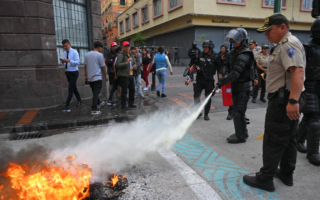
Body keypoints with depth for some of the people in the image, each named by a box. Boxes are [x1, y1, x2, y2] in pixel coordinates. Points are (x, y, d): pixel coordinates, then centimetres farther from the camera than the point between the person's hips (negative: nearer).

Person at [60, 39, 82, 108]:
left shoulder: (74, 52, -10)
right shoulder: (64, 53, 8)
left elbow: (78, 62, -20)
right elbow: (65, 63, 10)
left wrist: (69, 61, -31)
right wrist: (63, 62, -14)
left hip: (74, 72, -7)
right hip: (67, 72, 7)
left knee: (70, 88, -9)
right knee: (74, 88, 14)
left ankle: (67, 104, -7)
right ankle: (79, 101, 26)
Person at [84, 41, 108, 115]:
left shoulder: (87, 54, 8)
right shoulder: (99, 55, -8)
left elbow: (85, 66, 11)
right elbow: (102, 67, -4)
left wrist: (86, 75, 19)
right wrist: (105, 76, 7)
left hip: (89, 78, 6)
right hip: (97, 77, -6)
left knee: (94, 92, 21)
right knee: (96, 93, -5)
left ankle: (98, 103, 41)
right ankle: (94, 110, -6)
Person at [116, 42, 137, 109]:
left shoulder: (131, 55, 16)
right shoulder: (120, 55, -9)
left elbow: (135, 64, 19)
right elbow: (117, 65, -18)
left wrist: (133, 67, -4)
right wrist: (126, 62, -26)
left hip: (131, 75, 8)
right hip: (123, 76, -8)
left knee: (132, 90, 14)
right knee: (124, 91, -3)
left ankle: (131, 104, 27)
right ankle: (123, 105, 9)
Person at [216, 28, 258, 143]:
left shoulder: (244, 55, -19)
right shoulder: (233, 53, 10)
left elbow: (236, 73, -28)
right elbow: (228, 68, 13)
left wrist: (221, 82, -31)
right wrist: (225, 77, -7)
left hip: (243, 87, -9)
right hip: (235, 86, 9)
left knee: (238, 112, -5)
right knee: (237, 111, 17)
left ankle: (240, 137, 7)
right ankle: (243, 133, 31)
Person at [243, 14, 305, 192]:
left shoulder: (289, 44, -14)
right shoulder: (286, 44, 20)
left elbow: (298, 72, -28)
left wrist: (292, 100, -36)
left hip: (283, 99, -11)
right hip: (289, 99, 11)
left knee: (273, 140, -4)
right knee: (288, 138, 16)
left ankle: (265, 179, 5)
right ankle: (286, 174, 28)